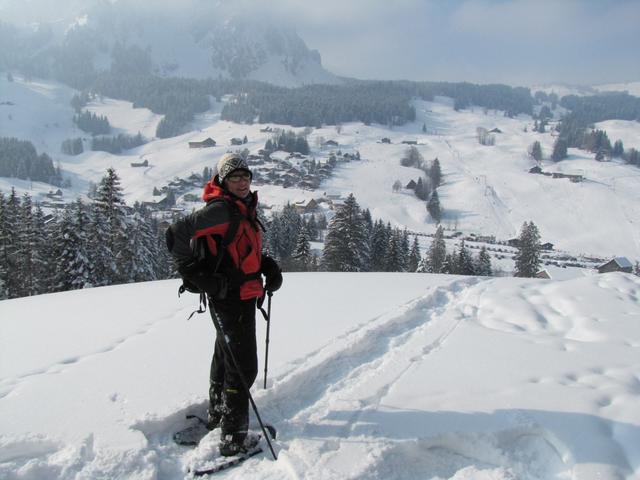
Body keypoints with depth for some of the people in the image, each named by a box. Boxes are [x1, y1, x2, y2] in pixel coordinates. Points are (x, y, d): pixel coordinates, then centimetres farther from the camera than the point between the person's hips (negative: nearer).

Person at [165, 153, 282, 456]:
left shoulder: (245, 210, 11)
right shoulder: (221, 209, -19)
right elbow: (177, 234, -24)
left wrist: (269, 267, 3)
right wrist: (195, 275, -18)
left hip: (244, 297, 10)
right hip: (229, 298, -10)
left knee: (225, 357, 24)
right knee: (243, 367, -5)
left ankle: (217, 416, 44)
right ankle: (233, 437, 6)